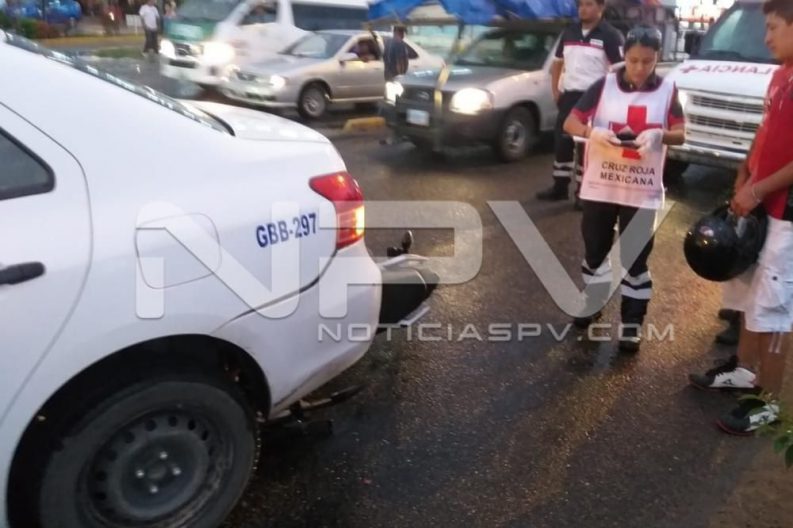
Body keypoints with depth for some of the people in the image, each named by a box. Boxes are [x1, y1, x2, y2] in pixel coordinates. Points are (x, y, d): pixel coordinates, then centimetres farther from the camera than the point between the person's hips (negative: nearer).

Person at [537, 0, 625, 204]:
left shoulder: (611, 35, -7)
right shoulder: (569, 32, 11)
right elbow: (558, 63, 19)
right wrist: (555, 90, 9)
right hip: (569, 95, 6)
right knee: (562, 142, 9)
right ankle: (560, 187, 21)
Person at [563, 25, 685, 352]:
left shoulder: (667, 90, 1)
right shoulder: (604, 85, -2)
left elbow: (680, 134, 1)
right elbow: (570, 123, -3)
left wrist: (658, 134, -20)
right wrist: (594, 132, -23)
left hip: (643, 191, 0)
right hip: (599, 186, 1)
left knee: (636, 258, 4)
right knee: (595, 249, 14)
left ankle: (632, 324, 13)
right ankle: (592, 303, 35)